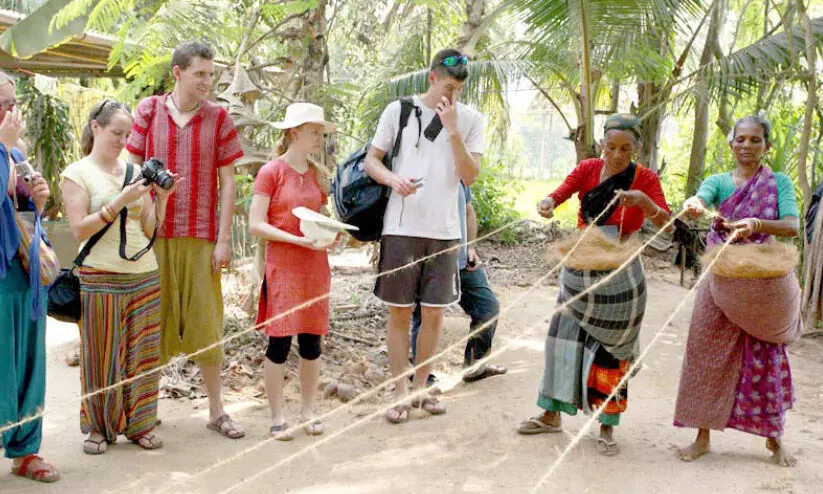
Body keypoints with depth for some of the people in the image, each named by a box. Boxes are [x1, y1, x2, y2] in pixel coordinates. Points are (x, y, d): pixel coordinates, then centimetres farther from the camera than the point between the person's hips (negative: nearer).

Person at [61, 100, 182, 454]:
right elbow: (79, 229, -10)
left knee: (143, 355, 7)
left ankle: (138, 424, 19)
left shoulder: (136, 171, 12)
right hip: (99, 279, -4)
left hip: (146, 276, 4)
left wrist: (161, 198, -5)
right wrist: (120, 200, -16)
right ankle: (98, 426, 18)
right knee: (101, 357, 3)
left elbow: (150, 229, 10)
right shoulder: (77, 173, 0)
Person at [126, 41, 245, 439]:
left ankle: (216, 409, 15)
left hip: (202, 237, 0)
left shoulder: (218, 117, 3)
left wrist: (223, 239, -3)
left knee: (206, 323, 4)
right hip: (153, 234, 0)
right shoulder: (149, 111, 3)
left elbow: (227, 182, 2)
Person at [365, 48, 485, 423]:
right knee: (399, 312, 3)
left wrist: (453, 130, -12)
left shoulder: (470, 120, 5)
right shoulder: (398, 111, 3)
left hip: (444, 230, 2)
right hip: (401, 227, -1)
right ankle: (400, 392, 15)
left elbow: (470, 177, -3)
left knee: (433, 313, 8)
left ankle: (421, 386, 25)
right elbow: (371, 161, 6)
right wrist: (394, 179, -15)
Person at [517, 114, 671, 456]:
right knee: (566, 337, 7)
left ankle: (607, 427, 15)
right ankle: (552, 415, 21)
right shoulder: (588, 169, -2)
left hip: (620, 275, -2)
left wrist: (644, 202, -35)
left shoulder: (645, 178, -6)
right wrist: (547, 203, -40)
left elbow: (666, 224, -16)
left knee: (611, 348, 4)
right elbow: (560, 193, -16)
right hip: (580, 267, 2)